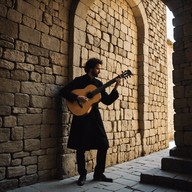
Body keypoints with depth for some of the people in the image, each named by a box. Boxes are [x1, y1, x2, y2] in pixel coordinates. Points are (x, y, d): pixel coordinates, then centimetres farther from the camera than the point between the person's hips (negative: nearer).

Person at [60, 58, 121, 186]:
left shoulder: (98, 83, 13)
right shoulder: (79, 80, -1)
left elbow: (107, 101, 10)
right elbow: (63, 91, -9)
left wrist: (115, 88, -2)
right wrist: (77, 97, -21)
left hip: (95, 117, 5)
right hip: (81, 117, -5)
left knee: (104, 145, 2)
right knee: (81, 148, 1)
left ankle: (99, 173, 18)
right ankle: (82, 175, 18)